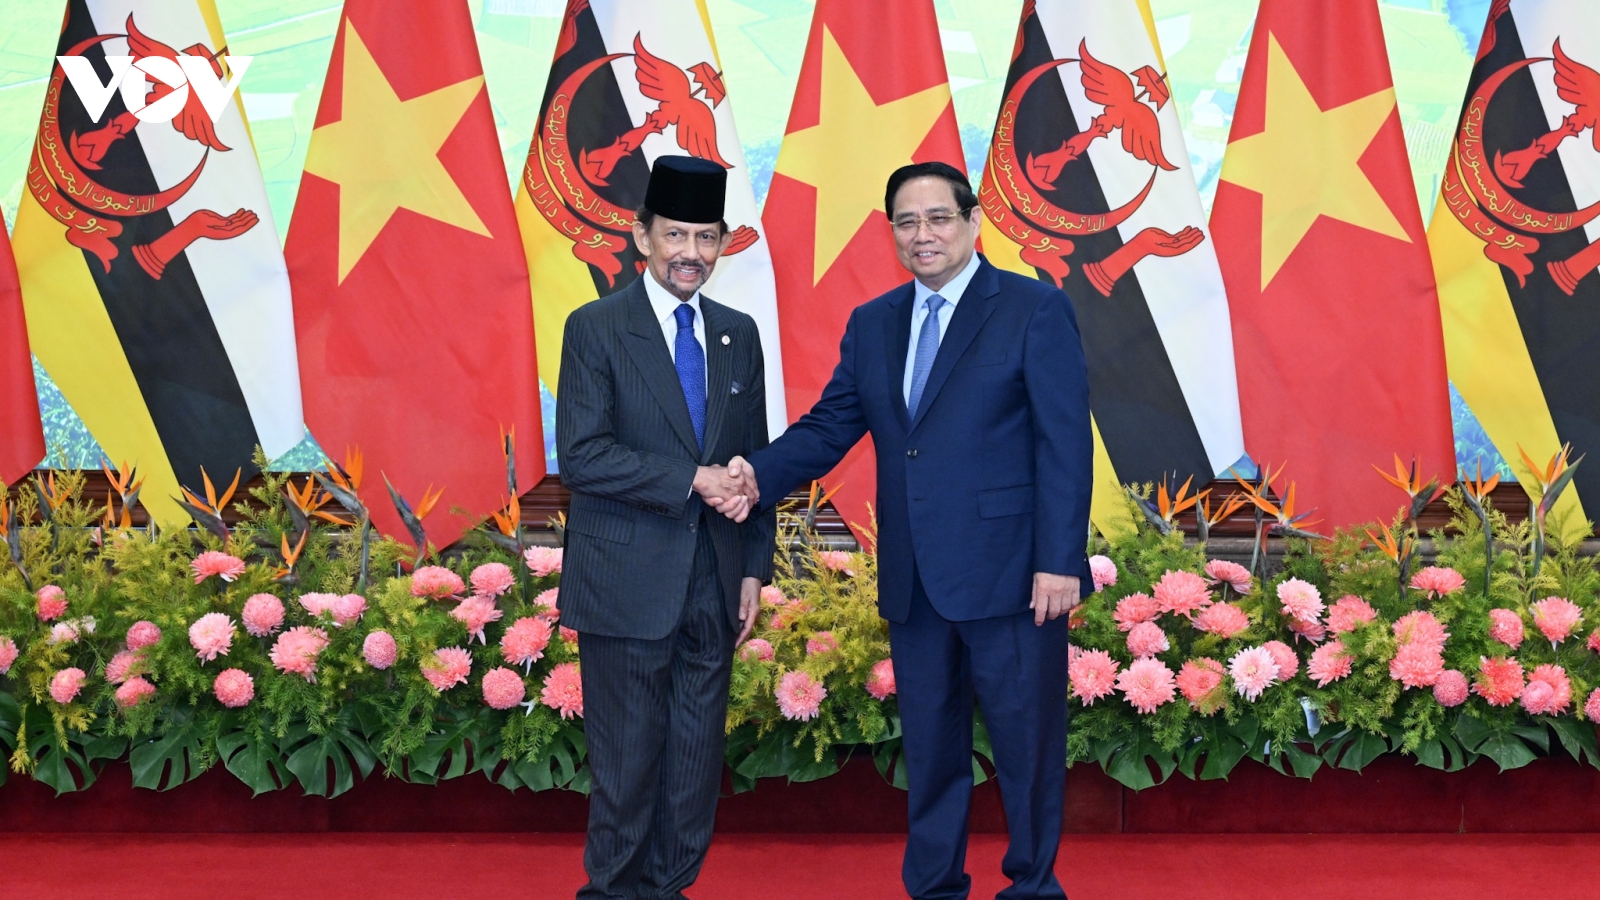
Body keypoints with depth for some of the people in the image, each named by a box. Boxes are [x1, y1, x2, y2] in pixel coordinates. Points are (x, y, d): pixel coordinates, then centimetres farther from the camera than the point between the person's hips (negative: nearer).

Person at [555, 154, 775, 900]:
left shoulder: (738, 334, 11)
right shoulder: (595, 328, -5)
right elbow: (581, 457, -14)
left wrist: (754, 568, 9)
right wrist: (691, 482, -19)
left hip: (714, 584, 5)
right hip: (629, 583, -5)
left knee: (697, 761, 10)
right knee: (627, 760, 3)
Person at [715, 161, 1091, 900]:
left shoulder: (1036, 310, -4)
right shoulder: (872, 325, 12)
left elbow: (1065, 444, -9)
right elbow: (830, 425, 9)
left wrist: (1059, 561, -15)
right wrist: (761, 472, -11)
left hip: (1008, 575, -5)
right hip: (914, 581, 5)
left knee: (1026, 741, 6)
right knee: (929, 747, 15)